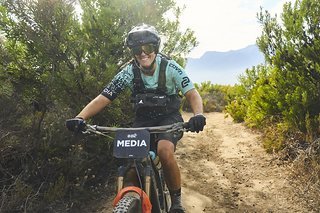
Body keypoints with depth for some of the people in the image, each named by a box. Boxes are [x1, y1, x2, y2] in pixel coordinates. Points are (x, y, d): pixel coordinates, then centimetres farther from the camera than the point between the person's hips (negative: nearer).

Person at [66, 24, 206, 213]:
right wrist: (80, 118, -32)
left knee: (165, 151, -32)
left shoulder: (170, 67, -17)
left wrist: (198, 114, -42)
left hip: (169, 118, -2)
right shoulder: (129, 72, -13)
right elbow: (103, 98, -16)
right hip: (143, 120, 3)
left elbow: (192, 93, -20)